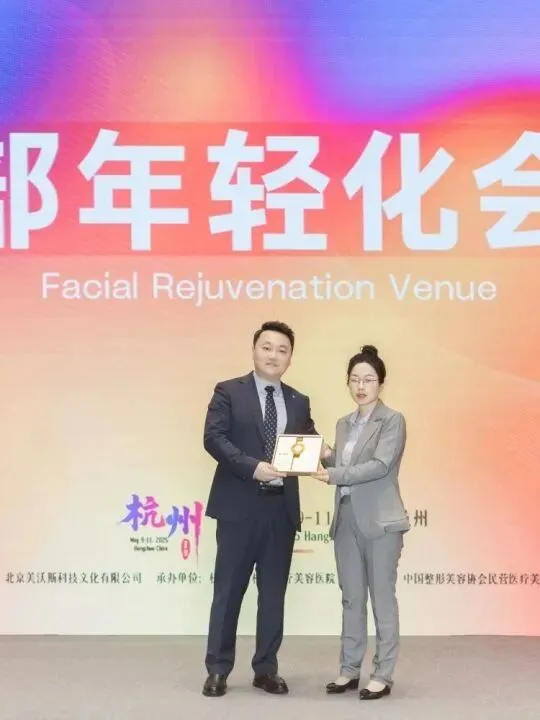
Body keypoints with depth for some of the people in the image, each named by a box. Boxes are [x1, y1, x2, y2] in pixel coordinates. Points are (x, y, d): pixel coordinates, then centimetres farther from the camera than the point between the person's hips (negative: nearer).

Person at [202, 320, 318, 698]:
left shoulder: (299, 402, 12)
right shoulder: (229, 391, -1)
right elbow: (213, 438, -12)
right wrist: (253, 466, -21)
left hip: (282, 508, 4)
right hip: (239, 506, -4)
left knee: (274, 593, 10)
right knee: (228, 591, 4)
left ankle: (266, 669, 21)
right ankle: (218, 670, 14)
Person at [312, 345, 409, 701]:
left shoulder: (393, 420, -5)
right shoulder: (344, 424, 14)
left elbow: (380, 465, -17)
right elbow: (341, 467, 14)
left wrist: (334, 475, -22)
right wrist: (323, 459, -6)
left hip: (380, 521, -6)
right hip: (347, 519, 6)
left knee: (382, 598, 1)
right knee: (352, 598, 11)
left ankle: (383, 675, 9)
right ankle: (350, 670, 19)